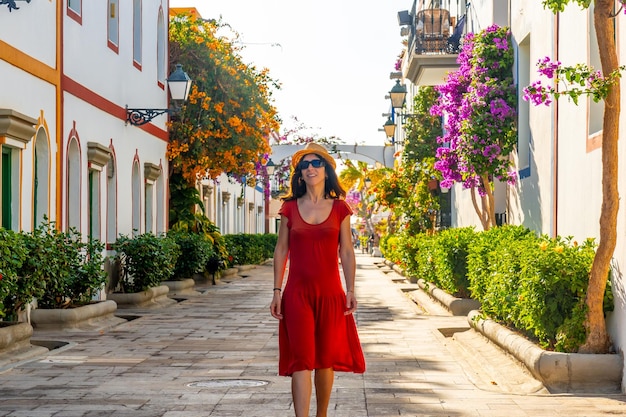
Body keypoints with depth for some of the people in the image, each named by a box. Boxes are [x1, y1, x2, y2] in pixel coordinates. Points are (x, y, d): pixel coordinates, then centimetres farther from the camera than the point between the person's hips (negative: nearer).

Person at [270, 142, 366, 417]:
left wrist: (350, 290, -2)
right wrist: (277, 291, 2)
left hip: (330, 292, 1)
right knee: (301, 358, -8)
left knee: (325, 358, 8)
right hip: (298, 292, -1)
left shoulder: (339, 208, 5)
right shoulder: (290, 207, 5)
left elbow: (346, 251, 5)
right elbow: (281, 249, 7)